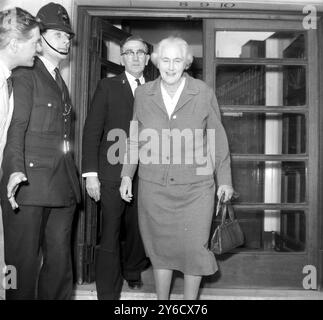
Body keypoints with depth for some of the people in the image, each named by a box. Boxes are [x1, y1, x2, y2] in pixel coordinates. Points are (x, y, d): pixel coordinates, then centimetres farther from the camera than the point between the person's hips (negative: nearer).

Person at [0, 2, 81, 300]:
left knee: (60, 262, 11)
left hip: (62, 185, 7)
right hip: (29, 181, -7)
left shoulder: (59, 80, 21)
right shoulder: (25, 74, -1)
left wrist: (72, 177, 14)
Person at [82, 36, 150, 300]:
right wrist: (90, 173, -8)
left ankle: (132, 272, 39)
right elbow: (92, 131, -1)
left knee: (139, 231, 11)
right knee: (110, 235, 0)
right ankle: (108, 293, 16)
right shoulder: (108, 87, 4)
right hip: (113, 174, -2)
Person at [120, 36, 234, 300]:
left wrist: (225, 179, 4)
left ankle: (190, 301, 27)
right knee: (160, 248, 12)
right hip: (153, 187, 2)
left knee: (194, 248, 3)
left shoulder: (204, 93, -2)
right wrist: (127, 175, 8)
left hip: (195, 187, -1)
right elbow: (136, 139, 12)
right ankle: (162, 300, 32)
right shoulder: (143, 94, 3)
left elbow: (218, 138, 3)